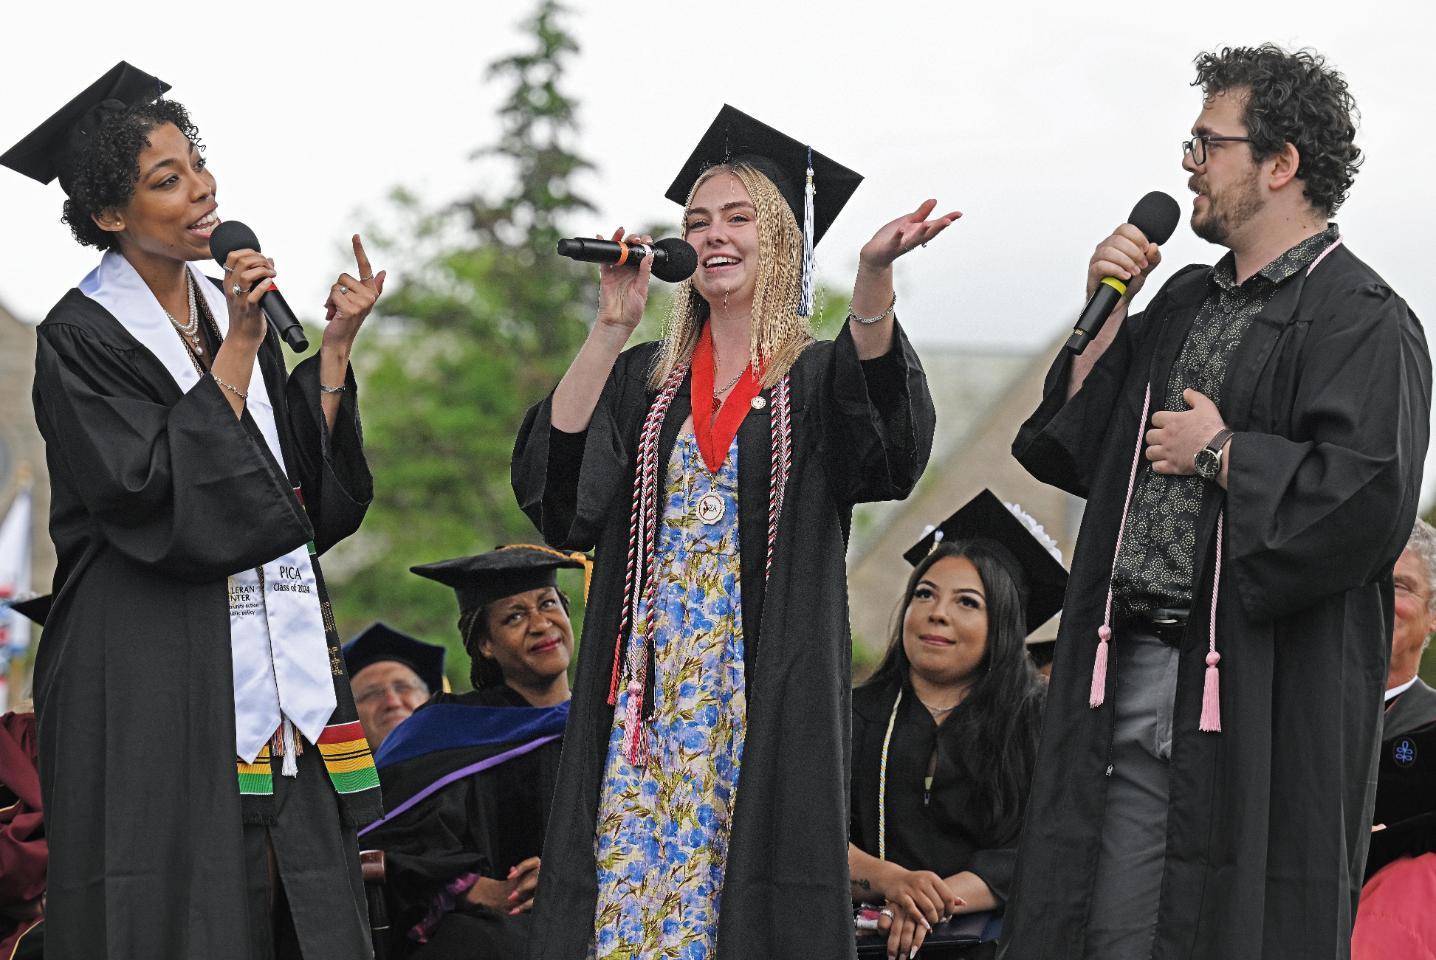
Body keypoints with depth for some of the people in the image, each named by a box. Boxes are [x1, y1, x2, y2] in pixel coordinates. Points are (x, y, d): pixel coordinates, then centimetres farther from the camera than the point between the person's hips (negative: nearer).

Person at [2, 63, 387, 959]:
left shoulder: (235, 311, 14)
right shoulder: (81, 338, -6)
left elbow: (317, 494, 9)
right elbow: (158, 500, -18)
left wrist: (335, 346, 0)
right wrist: (239, 349, -16)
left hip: (273, 671, 6)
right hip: (156, 676, -6)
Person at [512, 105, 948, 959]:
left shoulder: (822, 378, 3)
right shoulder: (645, 380, 13)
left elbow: (890, 440, -20)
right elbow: (553, 485, -1)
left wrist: (874, 279, -36)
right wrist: (610, 331, -5)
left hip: (767, 688, -3)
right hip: (651, 680, 3)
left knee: (744, 880, -5)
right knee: (634, 864, -1)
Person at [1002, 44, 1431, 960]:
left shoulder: (1360, 321, -10)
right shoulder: (1186, 303, 16)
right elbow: (1069, 448, 16)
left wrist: (1221, 454, -11)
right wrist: (1107, 308, 6)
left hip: (1264, 704, -7)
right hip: (1131, 679, 8)